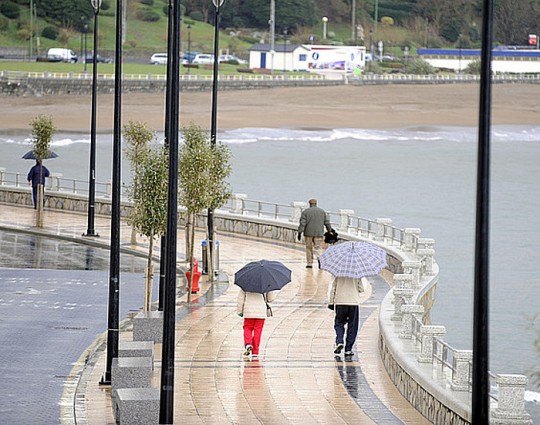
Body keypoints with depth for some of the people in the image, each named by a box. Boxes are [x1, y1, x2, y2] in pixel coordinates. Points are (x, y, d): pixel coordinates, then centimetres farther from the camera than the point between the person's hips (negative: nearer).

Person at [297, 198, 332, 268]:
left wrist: (300, 233, -6)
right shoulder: (322, 211, 7)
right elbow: (327, 223, 9)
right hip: (319, 234, 1)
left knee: (309, 248, 11)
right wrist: (329, 231, 18)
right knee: (318, 248, 0)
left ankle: (309, 264, 14)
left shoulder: (305, 212, 0)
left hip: (308, 233, -1)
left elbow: (302, 223, -6)